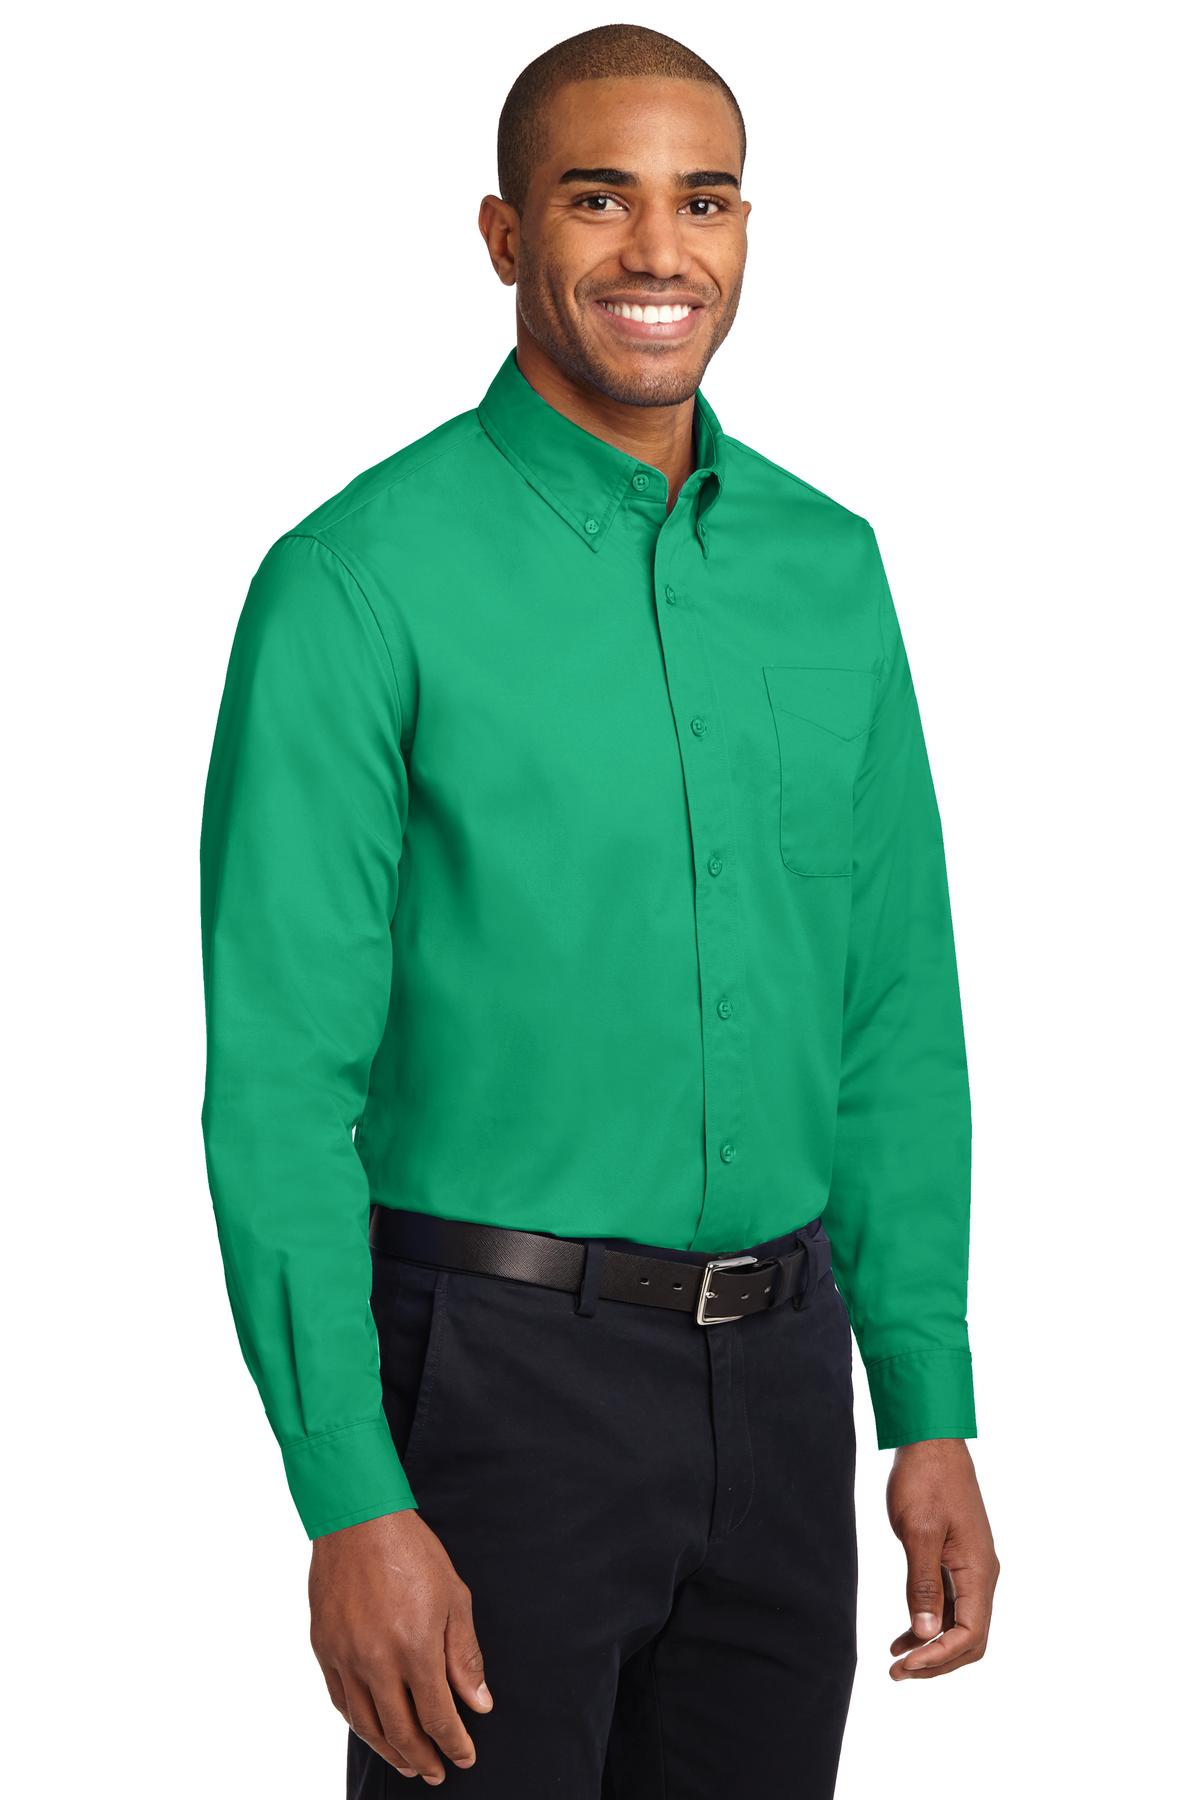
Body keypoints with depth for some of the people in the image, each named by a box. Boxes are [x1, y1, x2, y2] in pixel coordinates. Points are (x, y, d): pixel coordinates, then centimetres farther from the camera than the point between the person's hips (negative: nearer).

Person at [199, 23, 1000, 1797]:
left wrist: (934, 1413, 8)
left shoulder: (827, 566, 8)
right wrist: (351, 1502, -17)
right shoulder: (364, 582, -10)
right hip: (501, 1372, -5)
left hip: (783, 1378, 5)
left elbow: (898, 1018, 12)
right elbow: (280, 1082, -12)